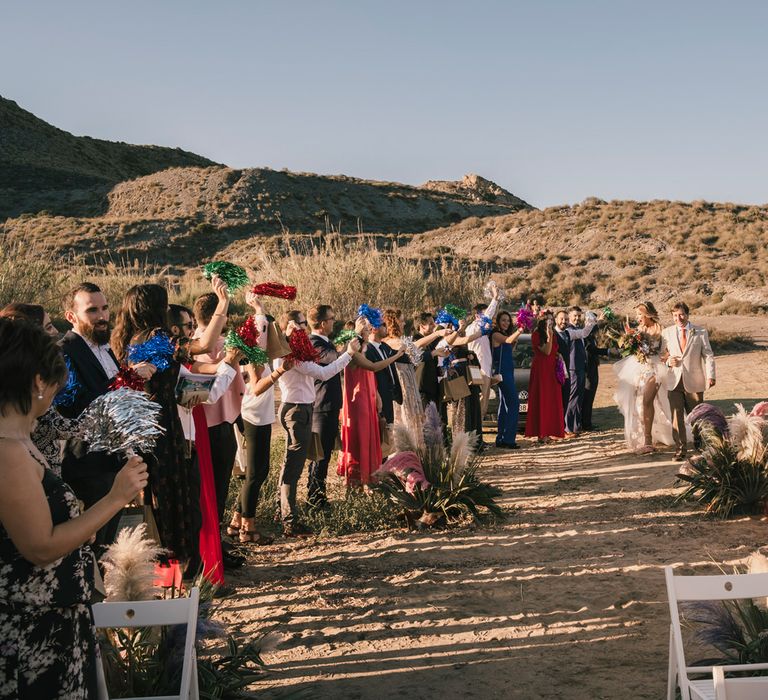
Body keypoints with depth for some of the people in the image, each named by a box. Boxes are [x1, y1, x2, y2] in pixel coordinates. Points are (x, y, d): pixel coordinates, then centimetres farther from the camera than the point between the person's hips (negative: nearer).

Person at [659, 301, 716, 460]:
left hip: (694, 381, -1)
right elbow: (663, 354, 14)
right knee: (676, 416, -2)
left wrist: (710, 376, -15)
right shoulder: (666, 333, 7)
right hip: (674, 381, 1)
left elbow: (708, 355, -1)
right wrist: (668, 361, -10)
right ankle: (681, 449, 6)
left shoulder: (701, 332, 3)